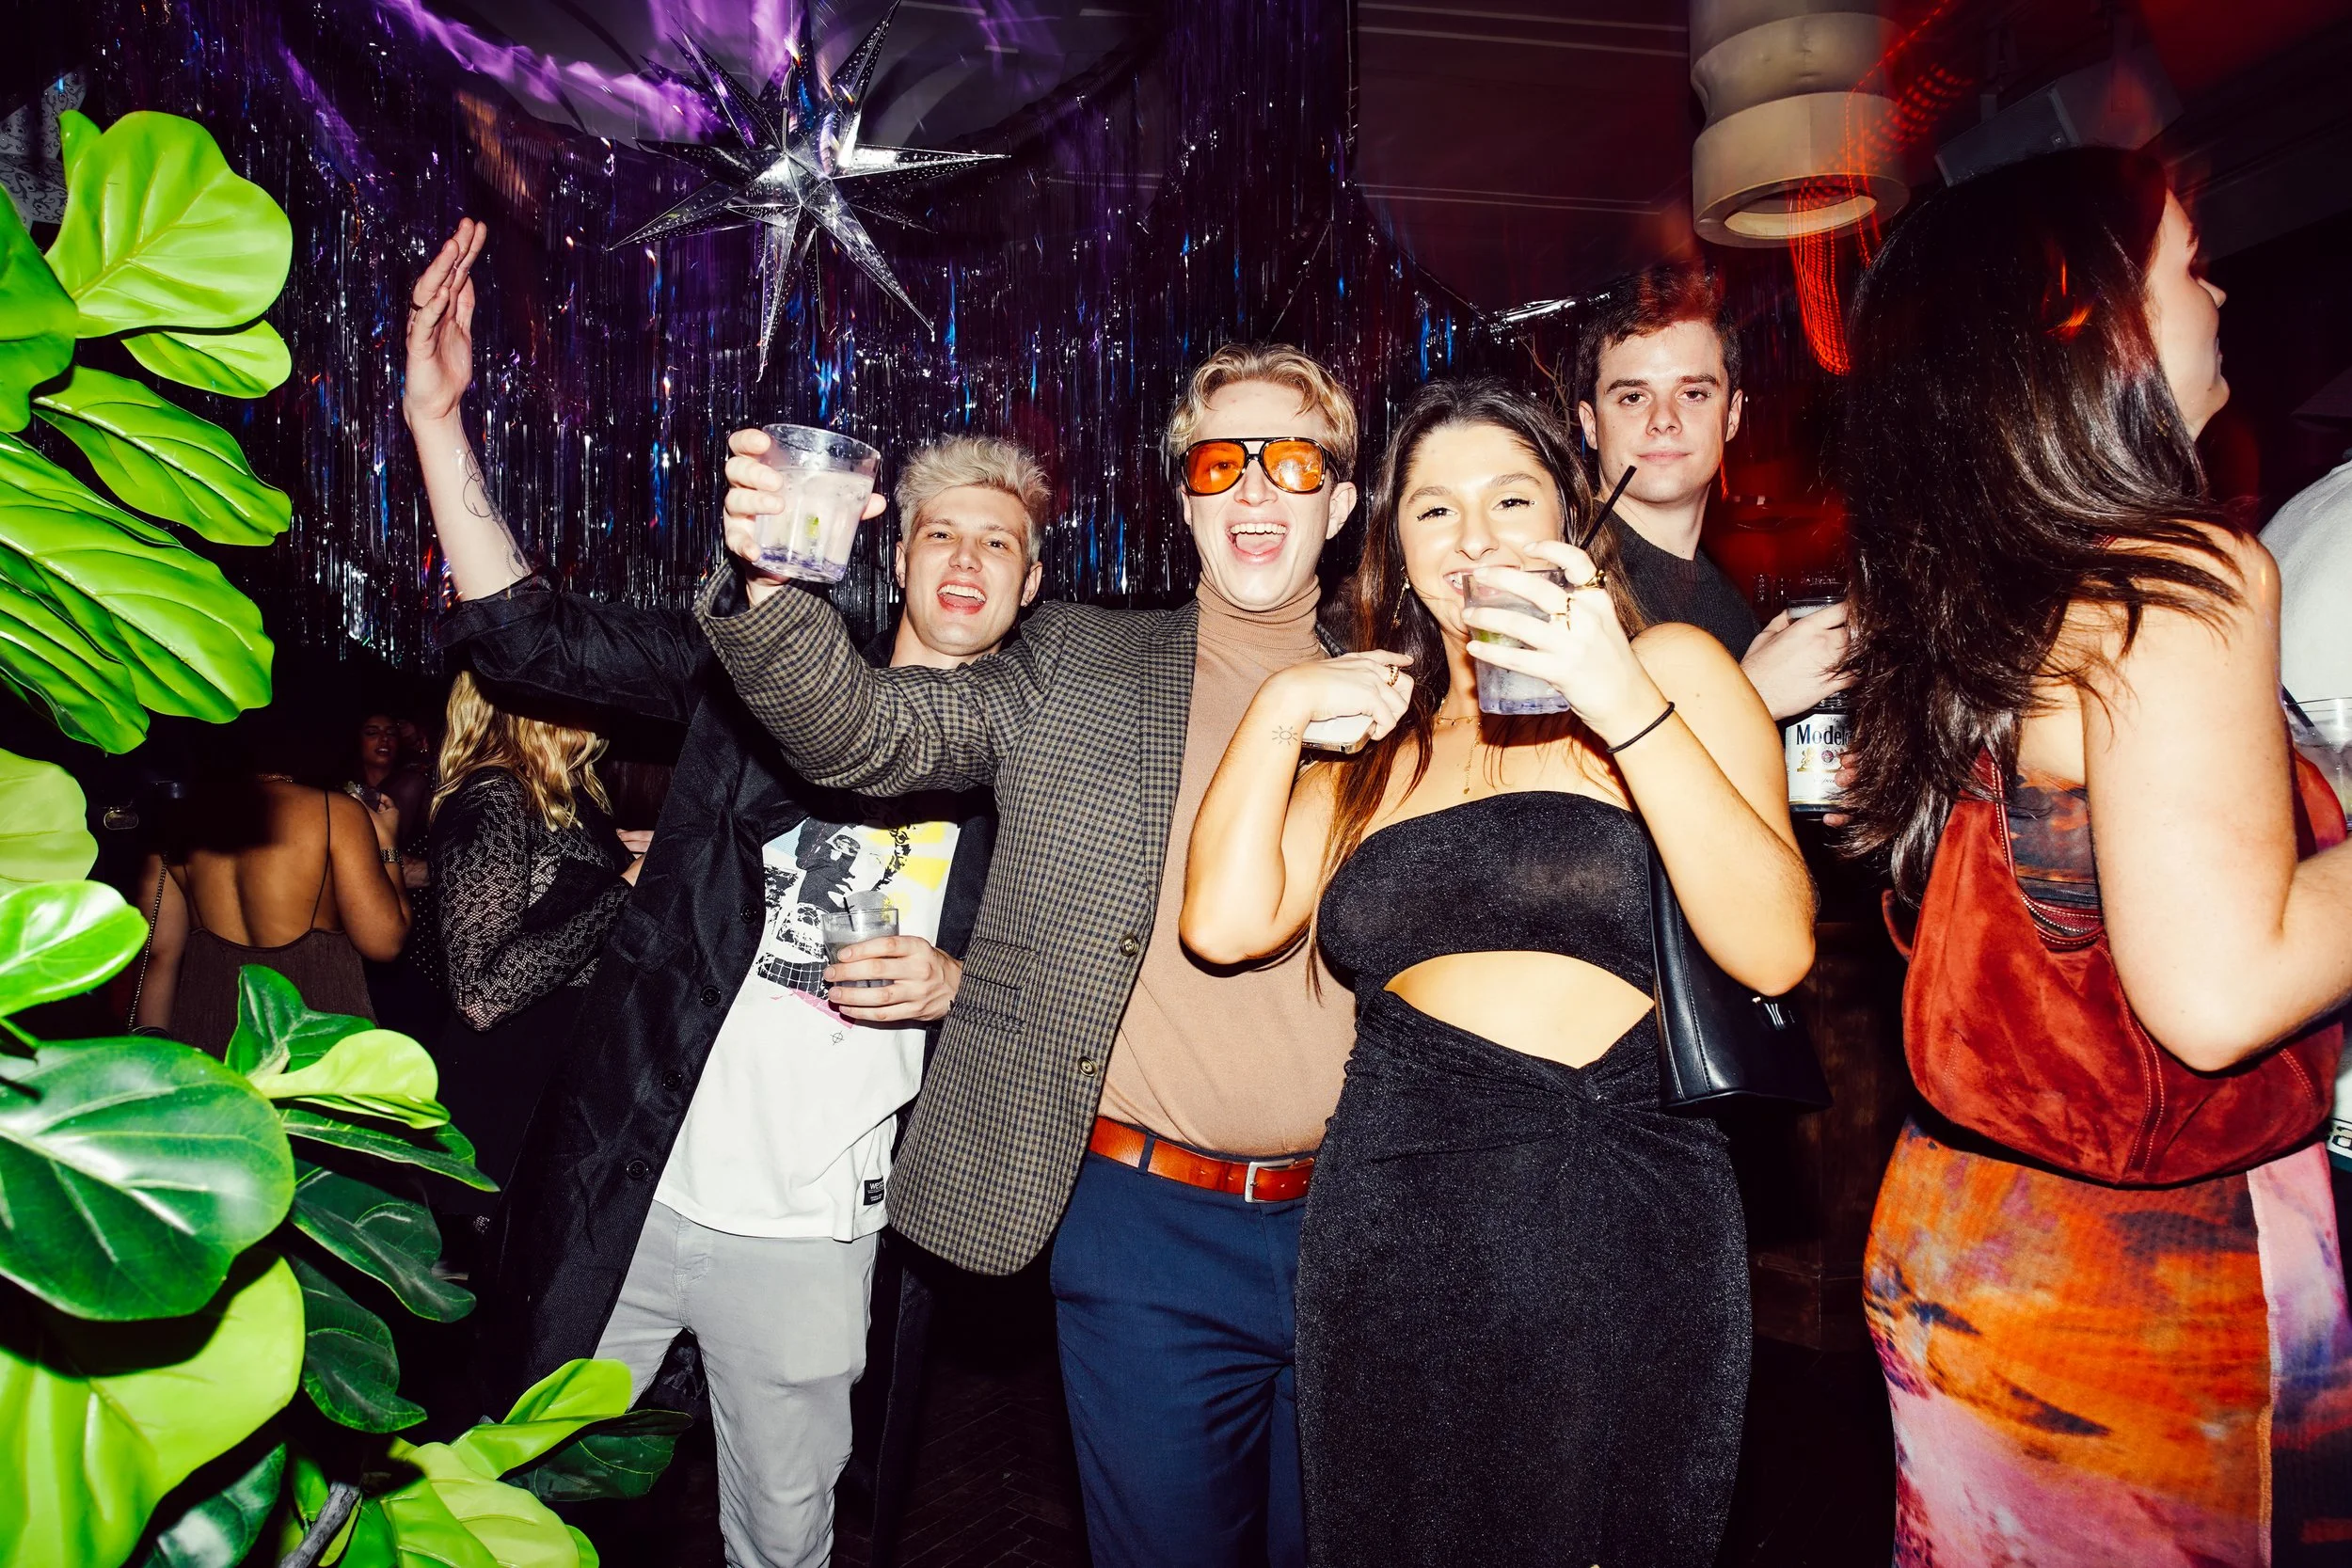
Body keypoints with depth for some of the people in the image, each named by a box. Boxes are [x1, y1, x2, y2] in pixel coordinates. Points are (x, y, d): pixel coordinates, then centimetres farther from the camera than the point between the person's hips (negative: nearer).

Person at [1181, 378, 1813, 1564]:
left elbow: (1774, 950, -12)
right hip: (1390, 1234, 3)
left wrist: (1625, 702, -18)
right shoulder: (1375, 739, 14)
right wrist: (1280, 708, -1)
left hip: (1624, 1232, -3)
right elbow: (1227, 922, -1)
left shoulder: (1668, 666, 2)